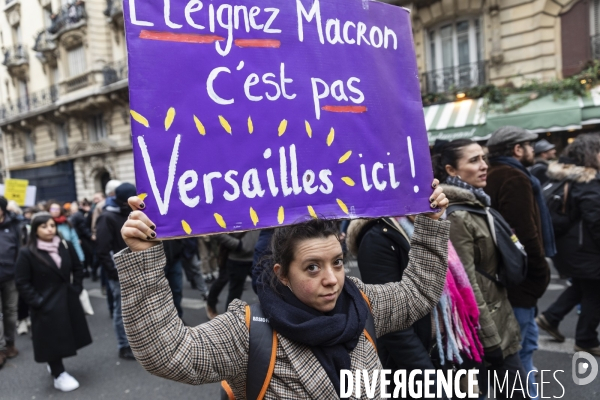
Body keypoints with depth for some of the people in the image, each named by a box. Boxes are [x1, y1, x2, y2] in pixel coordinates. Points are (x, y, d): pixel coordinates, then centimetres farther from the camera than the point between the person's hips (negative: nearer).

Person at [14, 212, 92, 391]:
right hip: (47, 307, -4)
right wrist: (37, 302, -13)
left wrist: (76, 289, 2)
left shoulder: (66, 246, 0)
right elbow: (22, 283, -9)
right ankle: (59, 375, 20)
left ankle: (55, 366, 40)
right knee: (52, 340, 4)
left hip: (68, 302, 5)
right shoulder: (27, 253, -12)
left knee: (66, 338, 16)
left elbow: (77, 269, 11)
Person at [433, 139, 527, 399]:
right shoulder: (456, 217, -21)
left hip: (497, 314, 9)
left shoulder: (475, 205, 8)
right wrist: (490, 339, -19)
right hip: (483, 324, -9)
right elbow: (467, 285, -23)